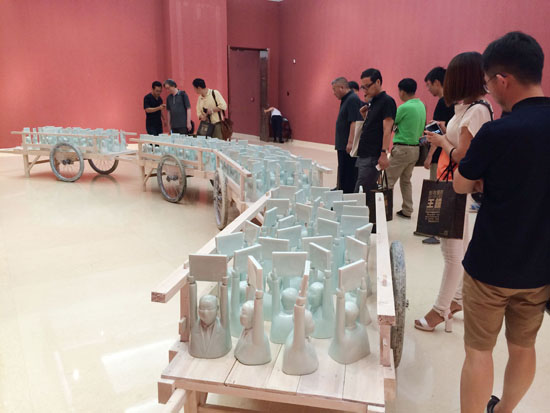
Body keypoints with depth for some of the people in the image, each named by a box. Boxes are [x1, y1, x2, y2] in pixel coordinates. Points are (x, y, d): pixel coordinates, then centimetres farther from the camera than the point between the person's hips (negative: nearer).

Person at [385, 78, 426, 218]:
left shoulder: (405, 107, -16)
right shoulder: (421, 105, 9)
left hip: (402, 148, -8)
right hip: (415, 147, 8)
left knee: (389, 180, -1)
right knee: (406, 180, 15)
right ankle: (407, 211, 18)